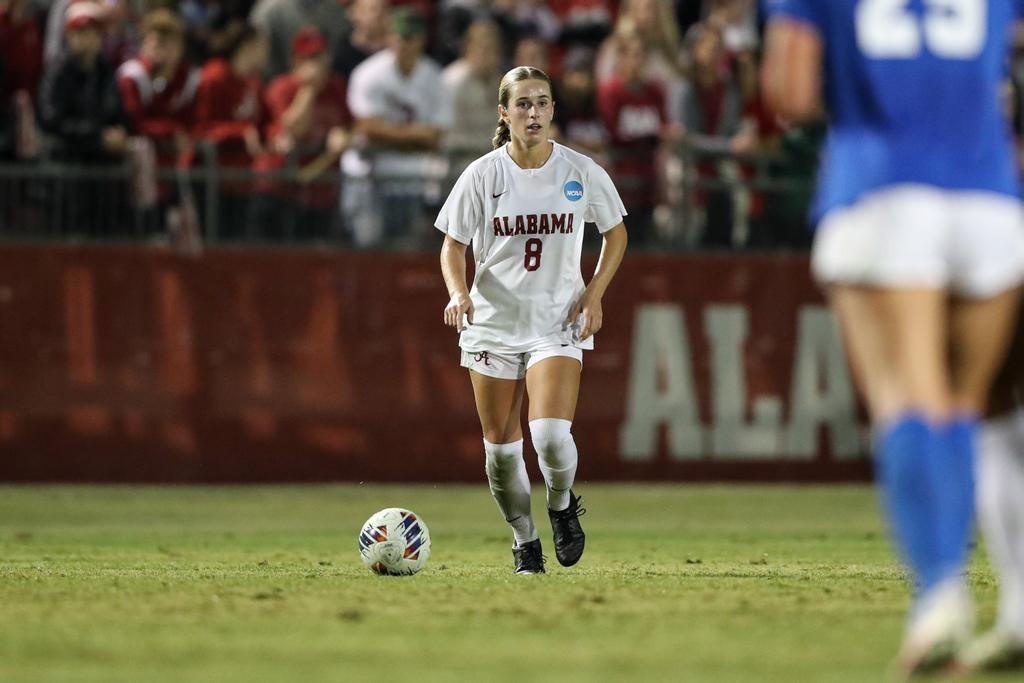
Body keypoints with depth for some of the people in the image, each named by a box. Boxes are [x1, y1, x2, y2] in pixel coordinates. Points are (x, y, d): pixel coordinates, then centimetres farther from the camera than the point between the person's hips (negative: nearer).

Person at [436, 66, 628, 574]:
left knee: (551, 436, -20)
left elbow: (615, 232, 10)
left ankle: (562, 505, 13)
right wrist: (458, 293, -19)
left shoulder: (581, 171, -4)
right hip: (492, 322, 1)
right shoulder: (482, 174, -6)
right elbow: (453, 246, 1)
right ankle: (524, 542, 27)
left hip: (558, 323, -1)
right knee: (501, 449, 3)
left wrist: (594, 292, -3)